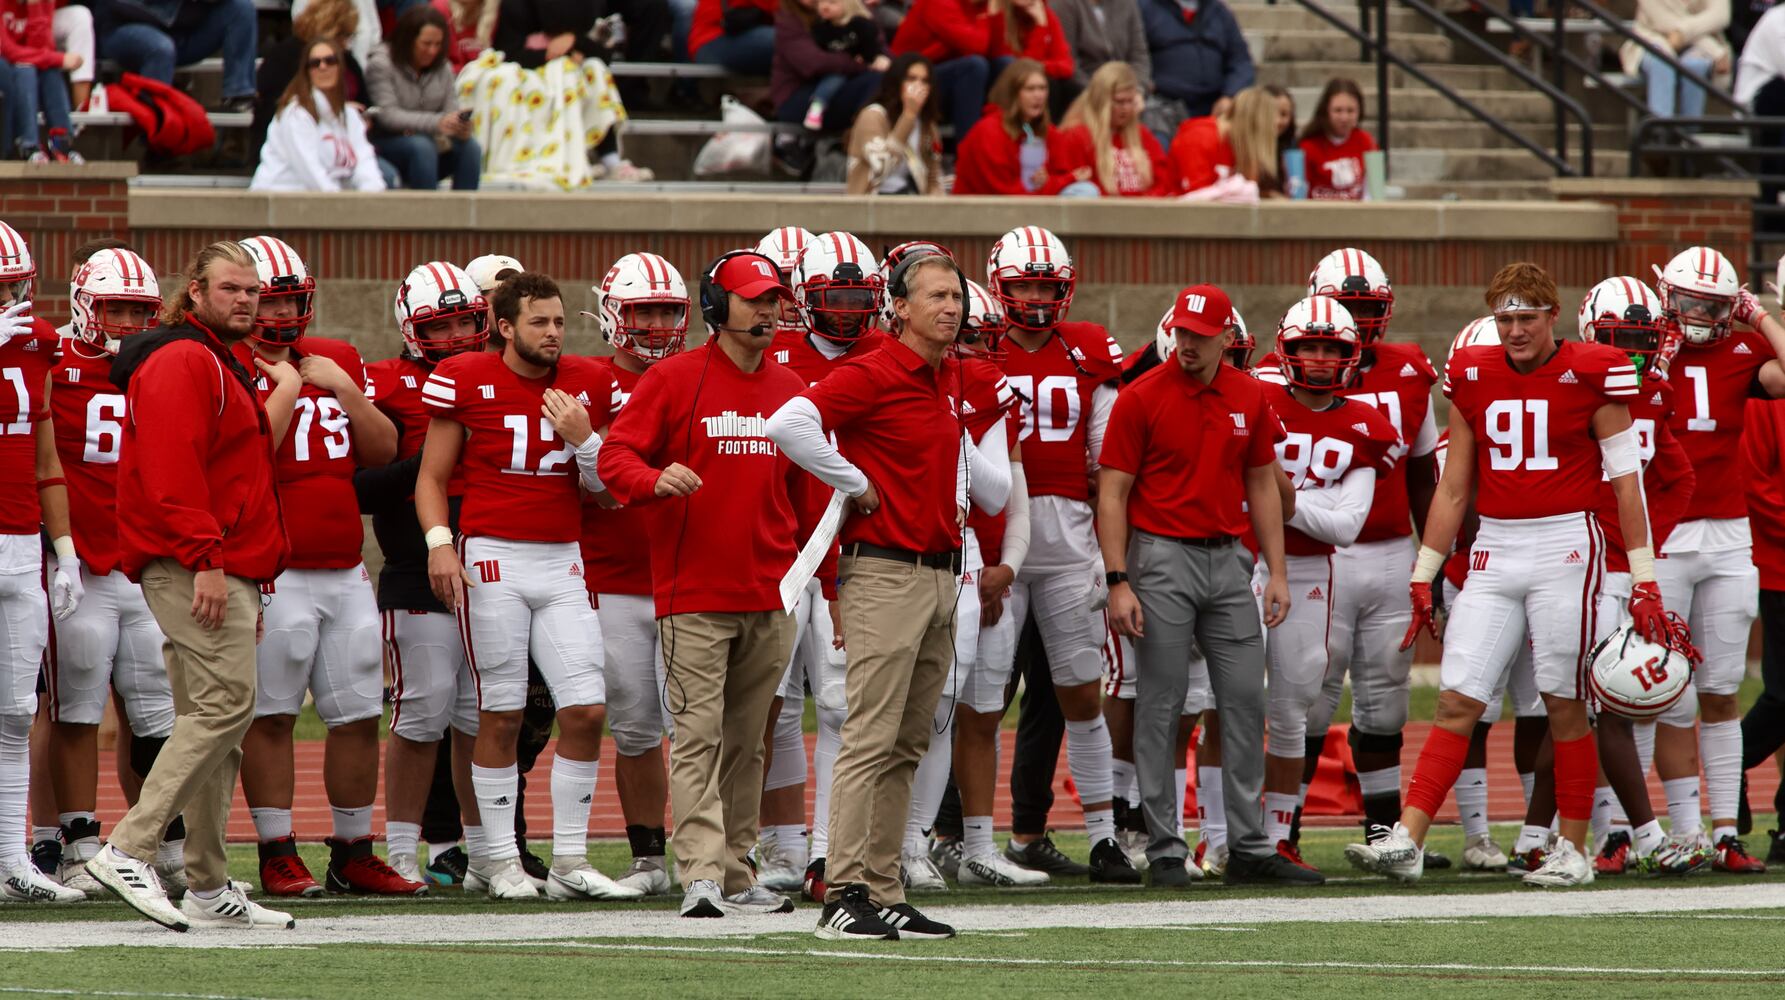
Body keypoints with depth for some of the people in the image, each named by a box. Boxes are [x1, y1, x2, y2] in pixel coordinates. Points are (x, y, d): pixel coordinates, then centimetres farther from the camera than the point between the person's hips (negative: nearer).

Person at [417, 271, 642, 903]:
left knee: (587, 710, -3)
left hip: (563, 564, 4)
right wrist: (439, 543, -11)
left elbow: (604, 491, 12)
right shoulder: (468, 381, -2)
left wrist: (583, 439, -6)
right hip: (493, 559, -4)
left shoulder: (586, 385, 8)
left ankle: (570, 862, 5)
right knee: (501, 716, -2)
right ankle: (500, 860, 7)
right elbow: (432, 476, 4)